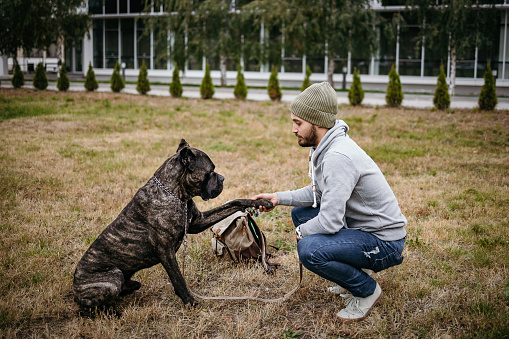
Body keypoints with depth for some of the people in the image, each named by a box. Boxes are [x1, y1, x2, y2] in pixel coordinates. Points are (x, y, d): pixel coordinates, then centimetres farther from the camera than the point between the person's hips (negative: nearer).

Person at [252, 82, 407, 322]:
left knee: (309, 249, -28)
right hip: (360, 225, 10)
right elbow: (319, 193, 16)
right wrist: (279, 198, 7)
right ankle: (356, 270, 18)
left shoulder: (338, 157, -28)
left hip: (384, 241, -10)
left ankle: (367, 290, -3)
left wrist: (301, 232, -9)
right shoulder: (326, 146, 3)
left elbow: (330, 222, -29)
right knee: (300, 214, 16)